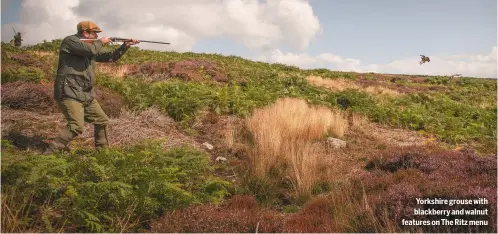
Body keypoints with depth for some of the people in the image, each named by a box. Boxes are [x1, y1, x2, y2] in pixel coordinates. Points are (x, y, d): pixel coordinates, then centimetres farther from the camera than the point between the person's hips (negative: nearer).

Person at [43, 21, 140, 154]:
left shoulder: (92, 46, 17)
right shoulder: (70, 41, -7)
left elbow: (110, 56, 22)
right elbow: (89, 49, -24)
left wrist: (126, 45, 10)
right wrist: (100, 42, -4)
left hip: (86, 95, 9)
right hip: (69, 93, -9)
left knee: (102, 121, 14)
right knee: (77, 126, -21)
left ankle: (102, 150, 29)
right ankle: (51, 151, -14)